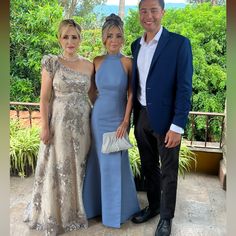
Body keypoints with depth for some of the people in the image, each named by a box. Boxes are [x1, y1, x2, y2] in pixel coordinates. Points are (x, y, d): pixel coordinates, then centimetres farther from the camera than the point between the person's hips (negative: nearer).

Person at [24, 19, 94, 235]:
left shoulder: (88, 65, 5)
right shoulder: (52, 63, -5)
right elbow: (45, 98, -6)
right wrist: (45, 127, -10)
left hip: (83, 123, 3)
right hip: (60, 122, -3)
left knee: (79, 167, 13)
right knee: (59, 168, 7)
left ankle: (78, 209, 33)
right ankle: (57, 215, 26)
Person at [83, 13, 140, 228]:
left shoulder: (127, 62, -8)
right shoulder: (97, 62, 0)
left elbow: (131, 94, -7)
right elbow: (94, 90, 10)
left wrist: (125, 122, -10)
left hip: (118, 118, -3)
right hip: (98, 117, 3)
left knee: (116, 164, 7)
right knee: (99, 162, 13)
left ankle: (118, 208, 28)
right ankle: (99, 204, 33)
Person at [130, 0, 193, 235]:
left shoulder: (179, 43, -9)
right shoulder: (136, 45, 9)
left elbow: (184, 88, -13)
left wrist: (177, 126, -17)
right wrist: (133, 117, 9)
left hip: (165, 118, -5)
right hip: (142, 117, 5)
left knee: (168, 171, 9)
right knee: (148, 167, 18)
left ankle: (166, 217, 28)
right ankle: (153, 206, 39)